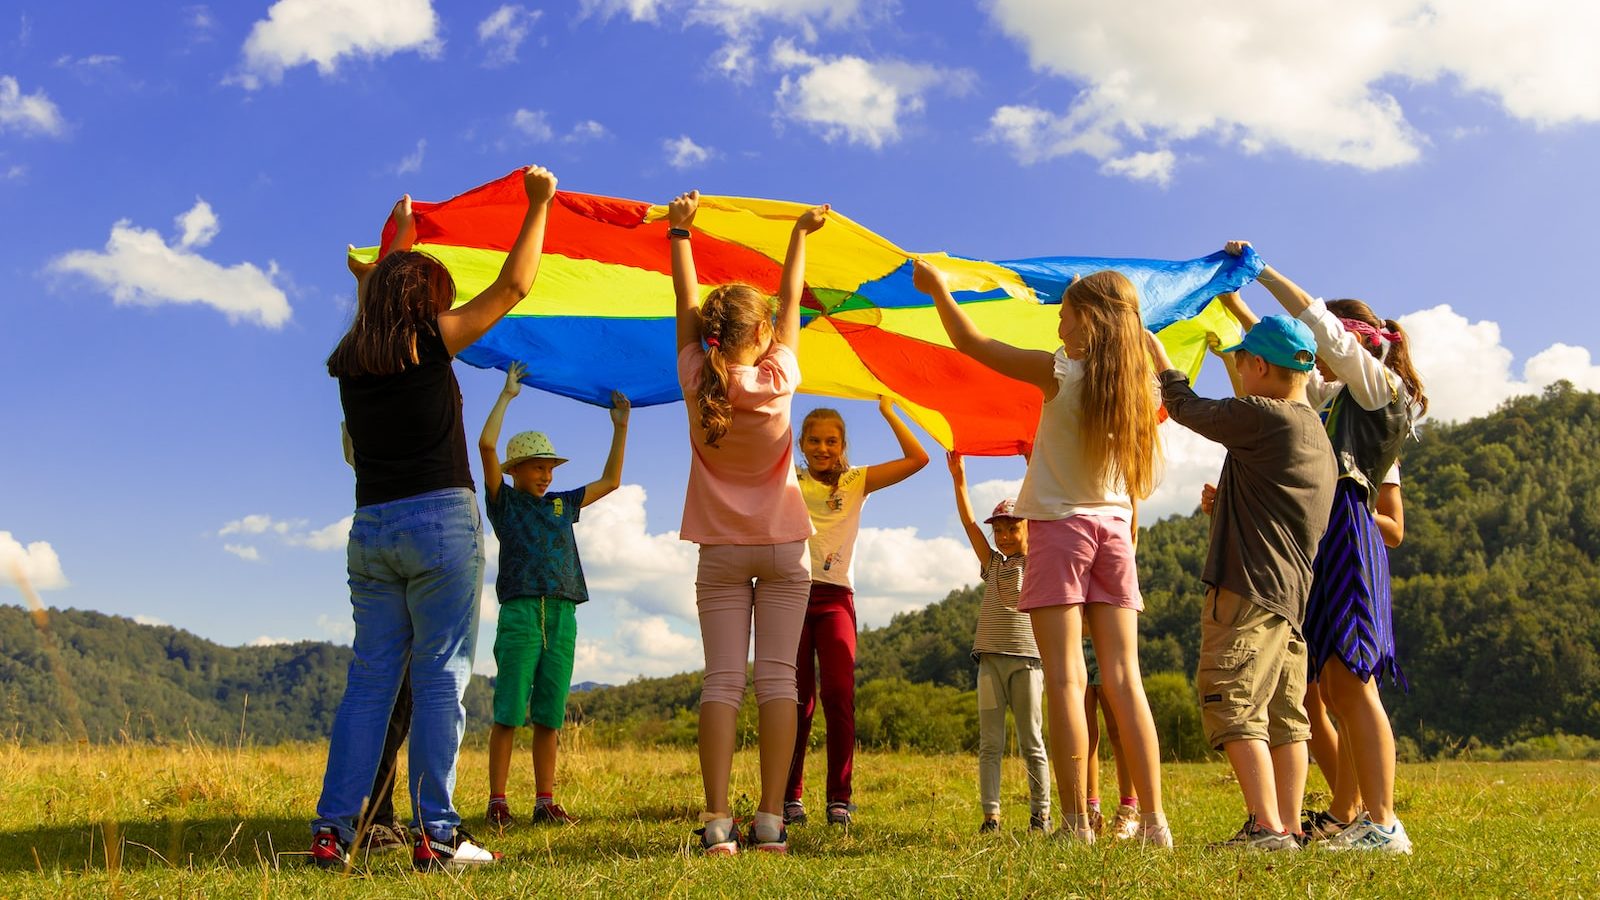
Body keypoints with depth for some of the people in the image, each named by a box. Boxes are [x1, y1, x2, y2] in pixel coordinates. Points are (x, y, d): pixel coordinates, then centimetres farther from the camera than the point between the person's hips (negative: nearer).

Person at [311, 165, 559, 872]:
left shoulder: (350, 361, 11)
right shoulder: (429, 342, -4)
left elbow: (380, 292, 32)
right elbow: (513, 287, 1)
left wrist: (401, 232, 47)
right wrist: (538, 204, 11)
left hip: (370, 528, 6)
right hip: (440, 521, -5)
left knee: (370, 676, 9)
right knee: (440, 675, -3)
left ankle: (332, 830, 7)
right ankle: (435, 834, -2)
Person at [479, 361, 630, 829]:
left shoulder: (562, 505, 21)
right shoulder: (504, 501, 7)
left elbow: (610, 480, 28)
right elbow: (486, 445, -5)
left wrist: (620, 426, 23)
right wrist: (507, 395, 0)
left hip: (562, 616, 5)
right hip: (520, 613, -4)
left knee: (550, 716, 5)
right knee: (509, 713, -6)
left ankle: (545, 802, 9)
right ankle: (497, 802, -2)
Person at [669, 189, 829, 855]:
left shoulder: (697, 381, -7)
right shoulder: (778, 378, -9)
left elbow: (686, 304, 5)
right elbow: (791, 303, 4)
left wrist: (679, 231, 17)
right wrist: (800, 234, 18)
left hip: (721, 551, 1)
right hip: (783, 548, -1)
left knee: (722, 680, -3)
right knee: (777, 678, -2)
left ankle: (717, 821, -10)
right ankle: (770, 820, -6)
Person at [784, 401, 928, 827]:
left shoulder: (857, 482, 12)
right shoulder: (788, 481, 11)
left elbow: (917, 458, 4)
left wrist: (887, 410, 3)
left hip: (835, 598, 0)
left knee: (839, 696, -10)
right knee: (797, 699, -1)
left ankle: (839, 798, -4)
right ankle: (790, 797, 5)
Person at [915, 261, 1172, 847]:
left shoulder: (1060, 372, -9)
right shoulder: (1139, 384, 4)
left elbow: (971, 344, -3)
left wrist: (938, 290, 12)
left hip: (1060, 526, -5)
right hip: (1114, 529, 5)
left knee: (1064, 677, -6)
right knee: (1123, 678, 4)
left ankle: (1077, 823, -8)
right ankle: (1154, 821, 2)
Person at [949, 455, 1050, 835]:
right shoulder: (993, 563, 16)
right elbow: (969, 523, 7)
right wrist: (959, 479, -1)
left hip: (1026, 658, -3)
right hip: (990, 657, 3)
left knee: (1031, 742, 1)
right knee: (989, 743, 0)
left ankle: (1041, 813, 7)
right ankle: (990, 814, -1)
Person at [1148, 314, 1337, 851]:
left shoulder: (1264, 417, -11)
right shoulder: (1316, 435, 18)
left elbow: (1188, 409, 2)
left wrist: (1158, 356, 16)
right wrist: (1225, 505, 29)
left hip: (1249, 587, -10)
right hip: (1293, 592, 10)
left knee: (1233, 706, -10)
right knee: (1283, 715, 9)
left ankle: (1266, 828, -15)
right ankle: (1288, 827, 11)